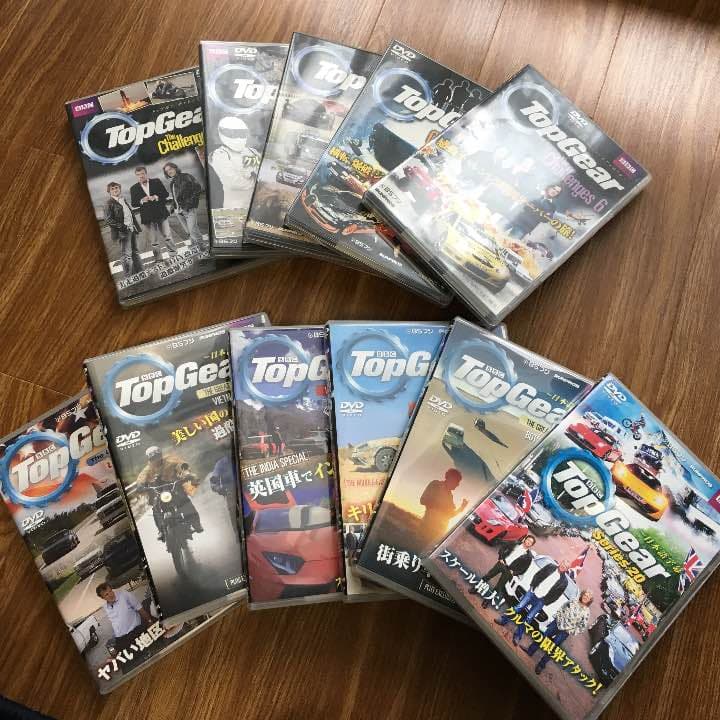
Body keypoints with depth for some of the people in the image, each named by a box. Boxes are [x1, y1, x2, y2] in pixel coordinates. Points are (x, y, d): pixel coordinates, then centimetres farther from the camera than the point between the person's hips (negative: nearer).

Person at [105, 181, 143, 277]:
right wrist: (122, 226, -21)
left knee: (135, 253, 15)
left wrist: (136, 227, 15)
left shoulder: (123, 200, 16)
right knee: (126, 255, -8)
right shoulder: (109, 203, -8)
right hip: (123, 232, -8)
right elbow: (108, 220, -15)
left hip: (132, 229, 8)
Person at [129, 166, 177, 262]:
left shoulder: (156, 181, 4)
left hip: (161, 214, 0)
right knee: (153, 241, 4)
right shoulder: (134, 188, 5)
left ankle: (174, 255, 14)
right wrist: (141, 201, -19)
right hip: (147, 217, 0)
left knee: (167, 236, 3)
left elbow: (166, 193, 0)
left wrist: (156, 197, -17)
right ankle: (158, 259, 11)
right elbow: (133, 204, 1)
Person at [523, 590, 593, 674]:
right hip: (558, 623, 3)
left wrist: (571, 631, -10)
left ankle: (541, 665, 9)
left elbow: (583, 627, -6)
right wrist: (559, 621, -1)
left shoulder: (586, 612, -10)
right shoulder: (573, 602, -2)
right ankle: (530, 650, 16)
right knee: (544, 636, 3)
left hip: (565, 631, -3)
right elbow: (561, 610, 7)